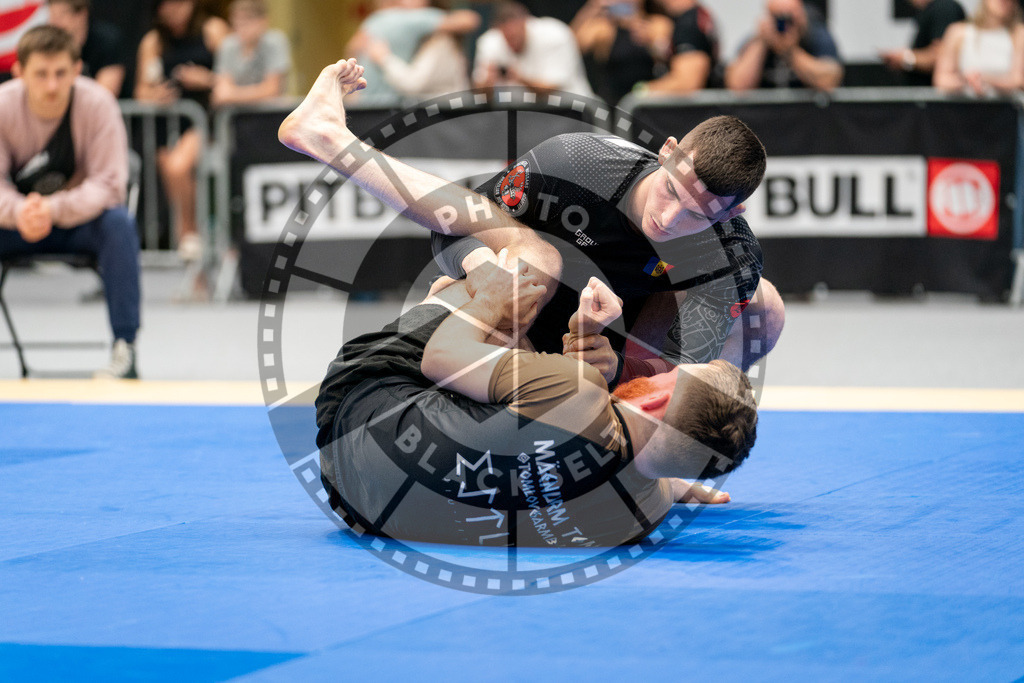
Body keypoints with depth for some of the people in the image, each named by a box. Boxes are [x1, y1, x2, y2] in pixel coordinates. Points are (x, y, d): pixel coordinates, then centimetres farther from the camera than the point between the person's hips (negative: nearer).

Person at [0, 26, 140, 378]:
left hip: (80, 222, -2)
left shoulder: (97, 103, -20)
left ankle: (125, 349, -29)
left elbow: (109, 184, -23)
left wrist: (55, 209, -41)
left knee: (119, 223, -34)